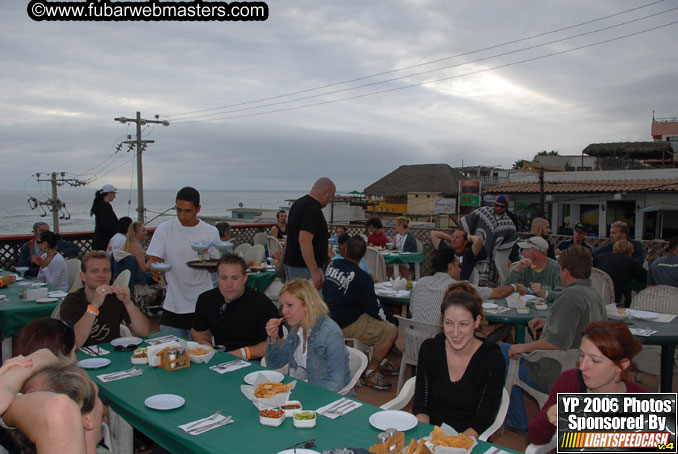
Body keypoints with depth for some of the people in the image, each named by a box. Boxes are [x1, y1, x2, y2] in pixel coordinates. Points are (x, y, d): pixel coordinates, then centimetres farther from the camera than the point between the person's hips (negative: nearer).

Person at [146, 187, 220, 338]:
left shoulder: (211, 232, -1)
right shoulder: (164, 229, 0)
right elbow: (153, 259, -3)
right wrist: (154, 268, -26)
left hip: (202, 305, 0)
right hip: (172, 306, 1)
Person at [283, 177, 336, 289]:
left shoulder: (298, 203, 14)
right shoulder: (313, 210, -18)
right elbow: (304, 241, -26)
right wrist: (314, 272, -26)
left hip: (291, 263, 10)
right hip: (304, 267, -10)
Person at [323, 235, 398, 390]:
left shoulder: (332, 265, 0)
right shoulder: (361, 277, -24)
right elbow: (373, 307, -15)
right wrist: (384, 318, 7)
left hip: (331, 318, 9)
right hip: (347, 326, -9)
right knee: (392, 330, -4)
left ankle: (380, 361, 26)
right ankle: (369, 373, 1)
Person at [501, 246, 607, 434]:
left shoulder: (571, 295, -25)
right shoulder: (595, 293, 5)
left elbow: (558, 342, -32)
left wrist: (524, 347, -20)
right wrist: (548, 321, 18)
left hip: (559, 377, -10)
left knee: (504, 351, 5)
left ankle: (517, 422, 13)